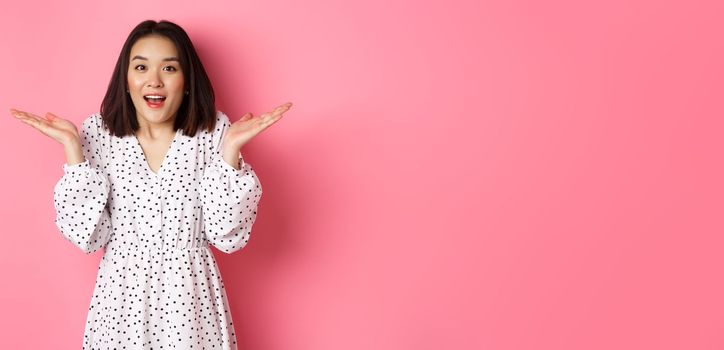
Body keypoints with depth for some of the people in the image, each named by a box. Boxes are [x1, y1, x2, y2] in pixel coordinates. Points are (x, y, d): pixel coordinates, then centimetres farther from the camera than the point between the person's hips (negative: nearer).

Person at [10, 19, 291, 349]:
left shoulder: (212, 131, -9)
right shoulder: (98, 133, -6)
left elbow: (227, 236, -12)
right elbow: (88, 235, -9)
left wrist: (230, 149, -21)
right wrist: (72, 146, -15)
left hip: (190, 296, 0)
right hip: (122, 296, 1)